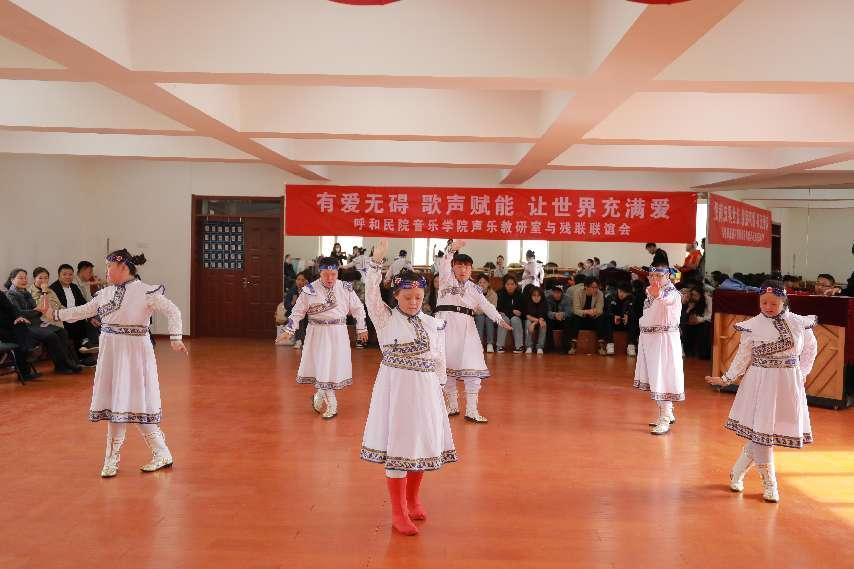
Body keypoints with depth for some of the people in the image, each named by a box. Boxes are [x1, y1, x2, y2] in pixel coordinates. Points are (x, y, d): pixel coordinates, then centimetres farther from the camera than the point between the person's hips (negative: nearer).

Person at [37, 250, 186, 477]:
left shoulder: (145, 292, -10)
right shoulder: (106, 292, 9)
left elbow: (173, 311, -11)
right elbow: (83, 311, 19)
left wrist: (175, 338, -20)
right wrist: (54, 312, 19)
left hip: (134, 352, -6)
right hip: (110, 352, 6)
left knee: (136, 405, -5)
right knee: (114, 405, 9)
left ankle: (162, 454, 10)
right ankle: (112, 459, 20)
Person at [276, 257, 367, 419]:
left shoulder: (346, 289, -1)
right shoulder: (310, 290, -6)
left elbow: (358, 308, 10)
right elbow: (297, 312, 0)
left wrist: (361, 329, 12)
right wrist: (289, 331, -8)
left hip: (339, 334, 2)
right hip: (317, 333, -2)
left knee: (336, 367, 6)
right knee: (321, 368, -3)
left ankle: (319, 395, 30)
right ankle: (331, 406, 11)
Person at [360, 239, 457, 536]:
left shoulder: (432, 323, 5)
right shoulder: (386, 319, -4)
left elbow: (438, 358, 12)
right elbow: (371, 294, -18)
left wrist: (438, 382, 11)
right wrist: (377, 261, -25)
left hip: (425, 388, 4)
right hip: (396, 386, -4)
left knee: (422, 442, 14)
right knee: (397, 445, -1)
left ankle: (413, 499, 35)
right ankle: (399, 512, 9)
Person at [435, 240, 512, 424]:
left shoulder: (474, 288, 14)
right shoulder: (446, 279, 6)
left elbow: (486, 305, 3)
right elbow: (443, 265, -14)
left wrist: (499, 319, -13)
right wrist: (452, 249, -31)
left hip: (466, 327, 2)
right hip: (445, 324, -2)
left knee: (472, 367, -7)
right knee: (447, 366, 4)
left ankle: (471, 410, -4)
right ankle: (453, 405, 21)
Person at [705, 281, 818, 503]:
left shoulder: (799, 323, -2)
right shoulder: (752, 326, -6)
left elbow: (810, 349, 14)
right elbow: (743, 357, 1)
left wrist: (801, 373, 7)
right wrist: (726, 378, -1)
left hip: (789, 385, 2)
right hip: (760, 384, -2)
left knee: (758, 433, 6)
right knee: (760, 431, -1)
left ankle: (738, 471, 27)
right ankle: (769, 483, 15)